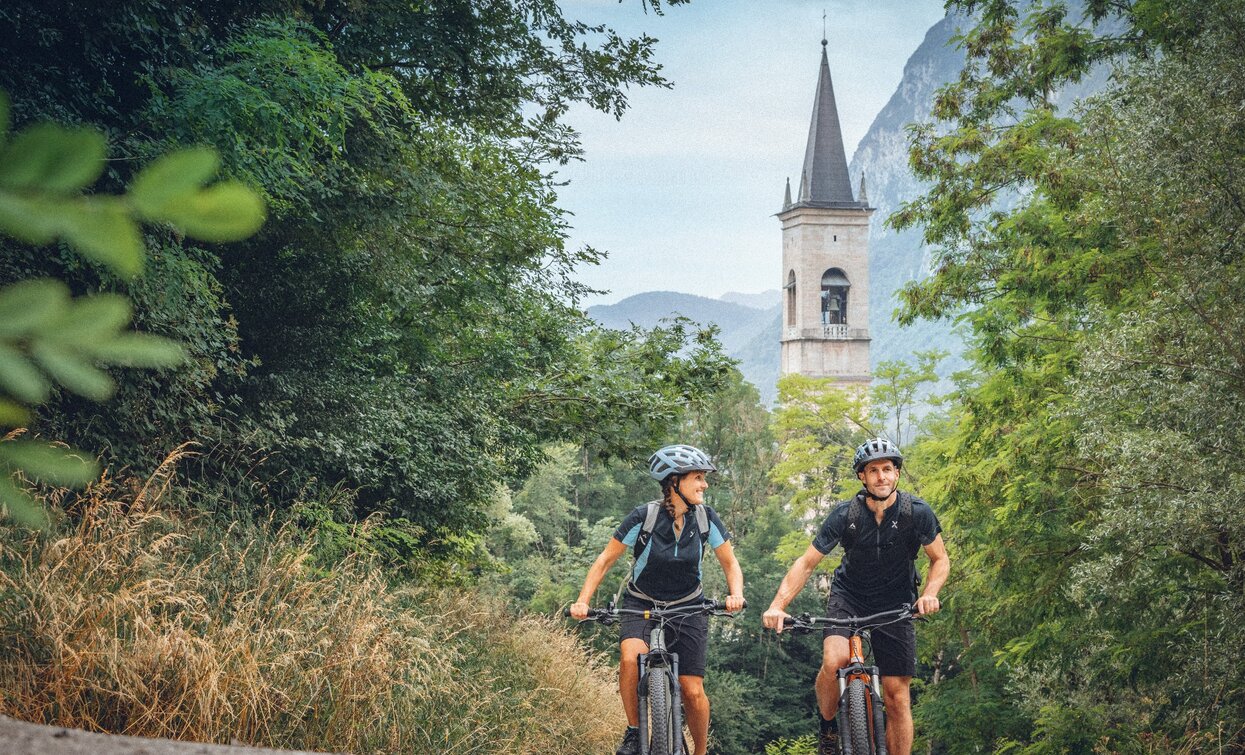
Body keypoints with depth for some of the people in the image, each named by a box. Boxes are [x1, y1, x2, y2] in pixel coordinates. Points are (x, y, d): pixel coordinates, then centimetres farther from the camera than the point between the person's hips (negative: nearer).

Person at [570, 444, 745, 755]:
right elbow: (606, 560, -11)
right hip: (642, 605, -2)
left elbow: (730, 564, -2)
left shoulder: (706, 518, -11)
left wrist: (736, 594, -23)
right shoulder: (643, 517, -18)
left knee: (693, 691, -9)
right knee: (631, 657, -32)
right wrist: (582, 601, -23)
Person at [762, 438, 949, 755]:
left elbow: (940, 559, -1)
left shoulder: (917, 512, -14)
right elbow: (806, 563, -12)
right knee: (833, 661, -29)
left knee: (897, 696, -4)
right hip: (848, 598, -1)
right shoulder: (845, 515, -16)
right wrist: (778, 605, -25)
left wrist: (929, 594, -21)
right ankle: (828, 726, -2)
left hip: (895, 607, 1)